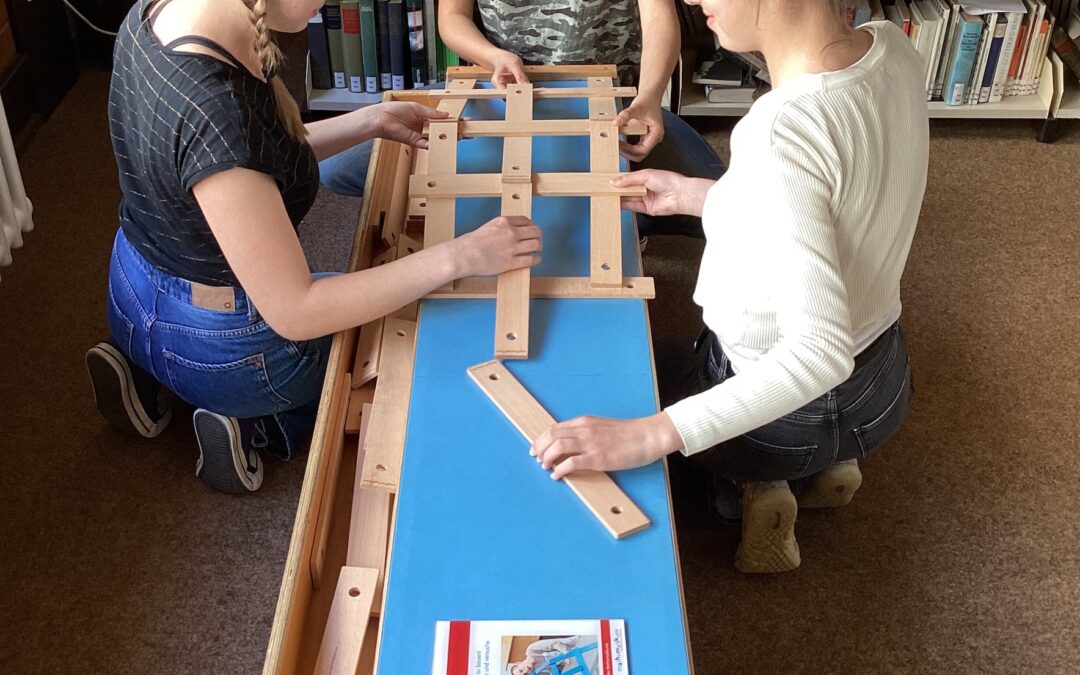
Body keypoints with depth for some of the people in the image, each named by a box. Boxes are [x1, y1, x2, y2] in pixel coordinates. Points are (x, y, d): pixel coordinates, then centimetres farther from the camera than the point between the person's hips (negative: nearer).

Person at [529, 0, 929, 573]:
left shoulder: (781, 133, -36)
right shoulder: (893, 47, -12)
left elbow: (821, 351, -38)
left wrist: (653, 435, -40)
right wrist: (693, 195, 6)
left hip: (795, 418, -7)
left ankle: (750, 487, 9)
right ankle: (827, 461, 19)